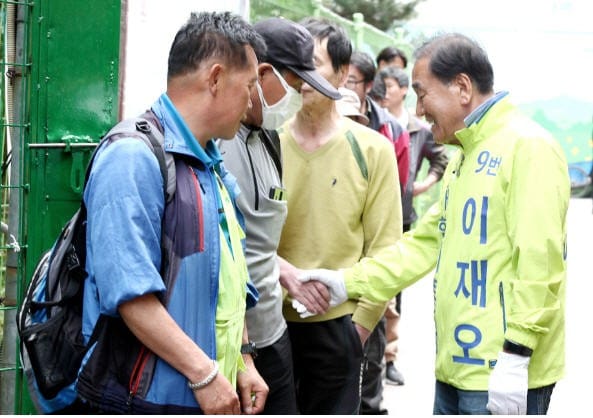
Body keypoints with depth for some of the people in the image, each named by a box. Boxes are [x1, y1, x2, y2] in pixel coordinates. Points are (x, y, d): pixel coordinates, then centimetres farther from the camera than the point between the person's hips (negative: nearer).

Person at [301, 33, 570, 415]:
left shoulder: (528, 147, -13)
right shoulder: (464, 156, 18)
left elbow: (539, 259, -21)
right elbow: (427, 242, 20)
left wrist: (516, 356, -23)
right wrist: (351, 283, 11)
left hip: (501, 374, -9)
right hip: (457, 367, 9)